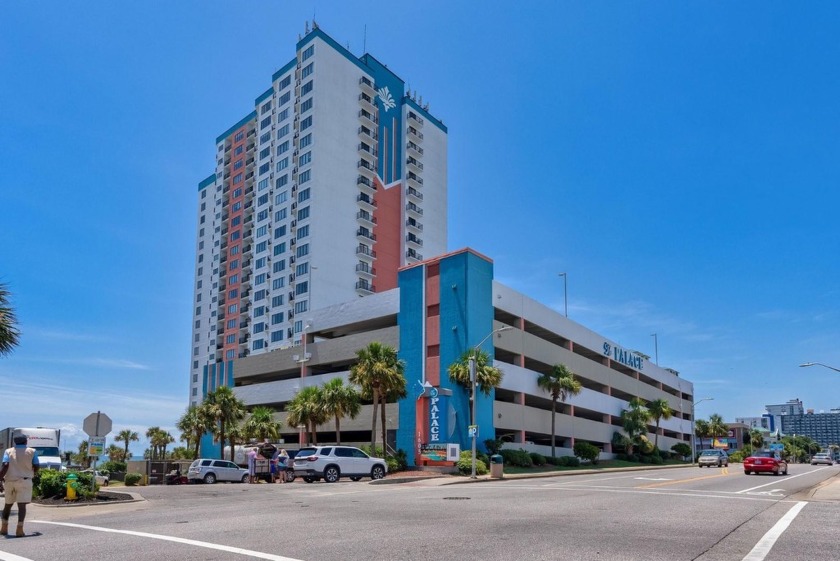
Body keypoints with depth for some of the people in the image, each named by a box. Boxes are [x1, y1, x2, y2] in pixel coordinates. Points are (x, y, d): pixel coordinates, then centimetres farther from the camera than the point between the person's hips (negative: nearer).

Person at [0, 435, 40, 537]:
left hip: (9, 481, 3)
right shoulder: (32, 451, 4)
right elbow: (36, 467, 2)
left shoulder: (8, 451, 6)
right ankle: (19, 529, -18)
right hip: (24, 480, -3)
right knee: (22, 505, -7)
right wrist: (32, 474, 22)